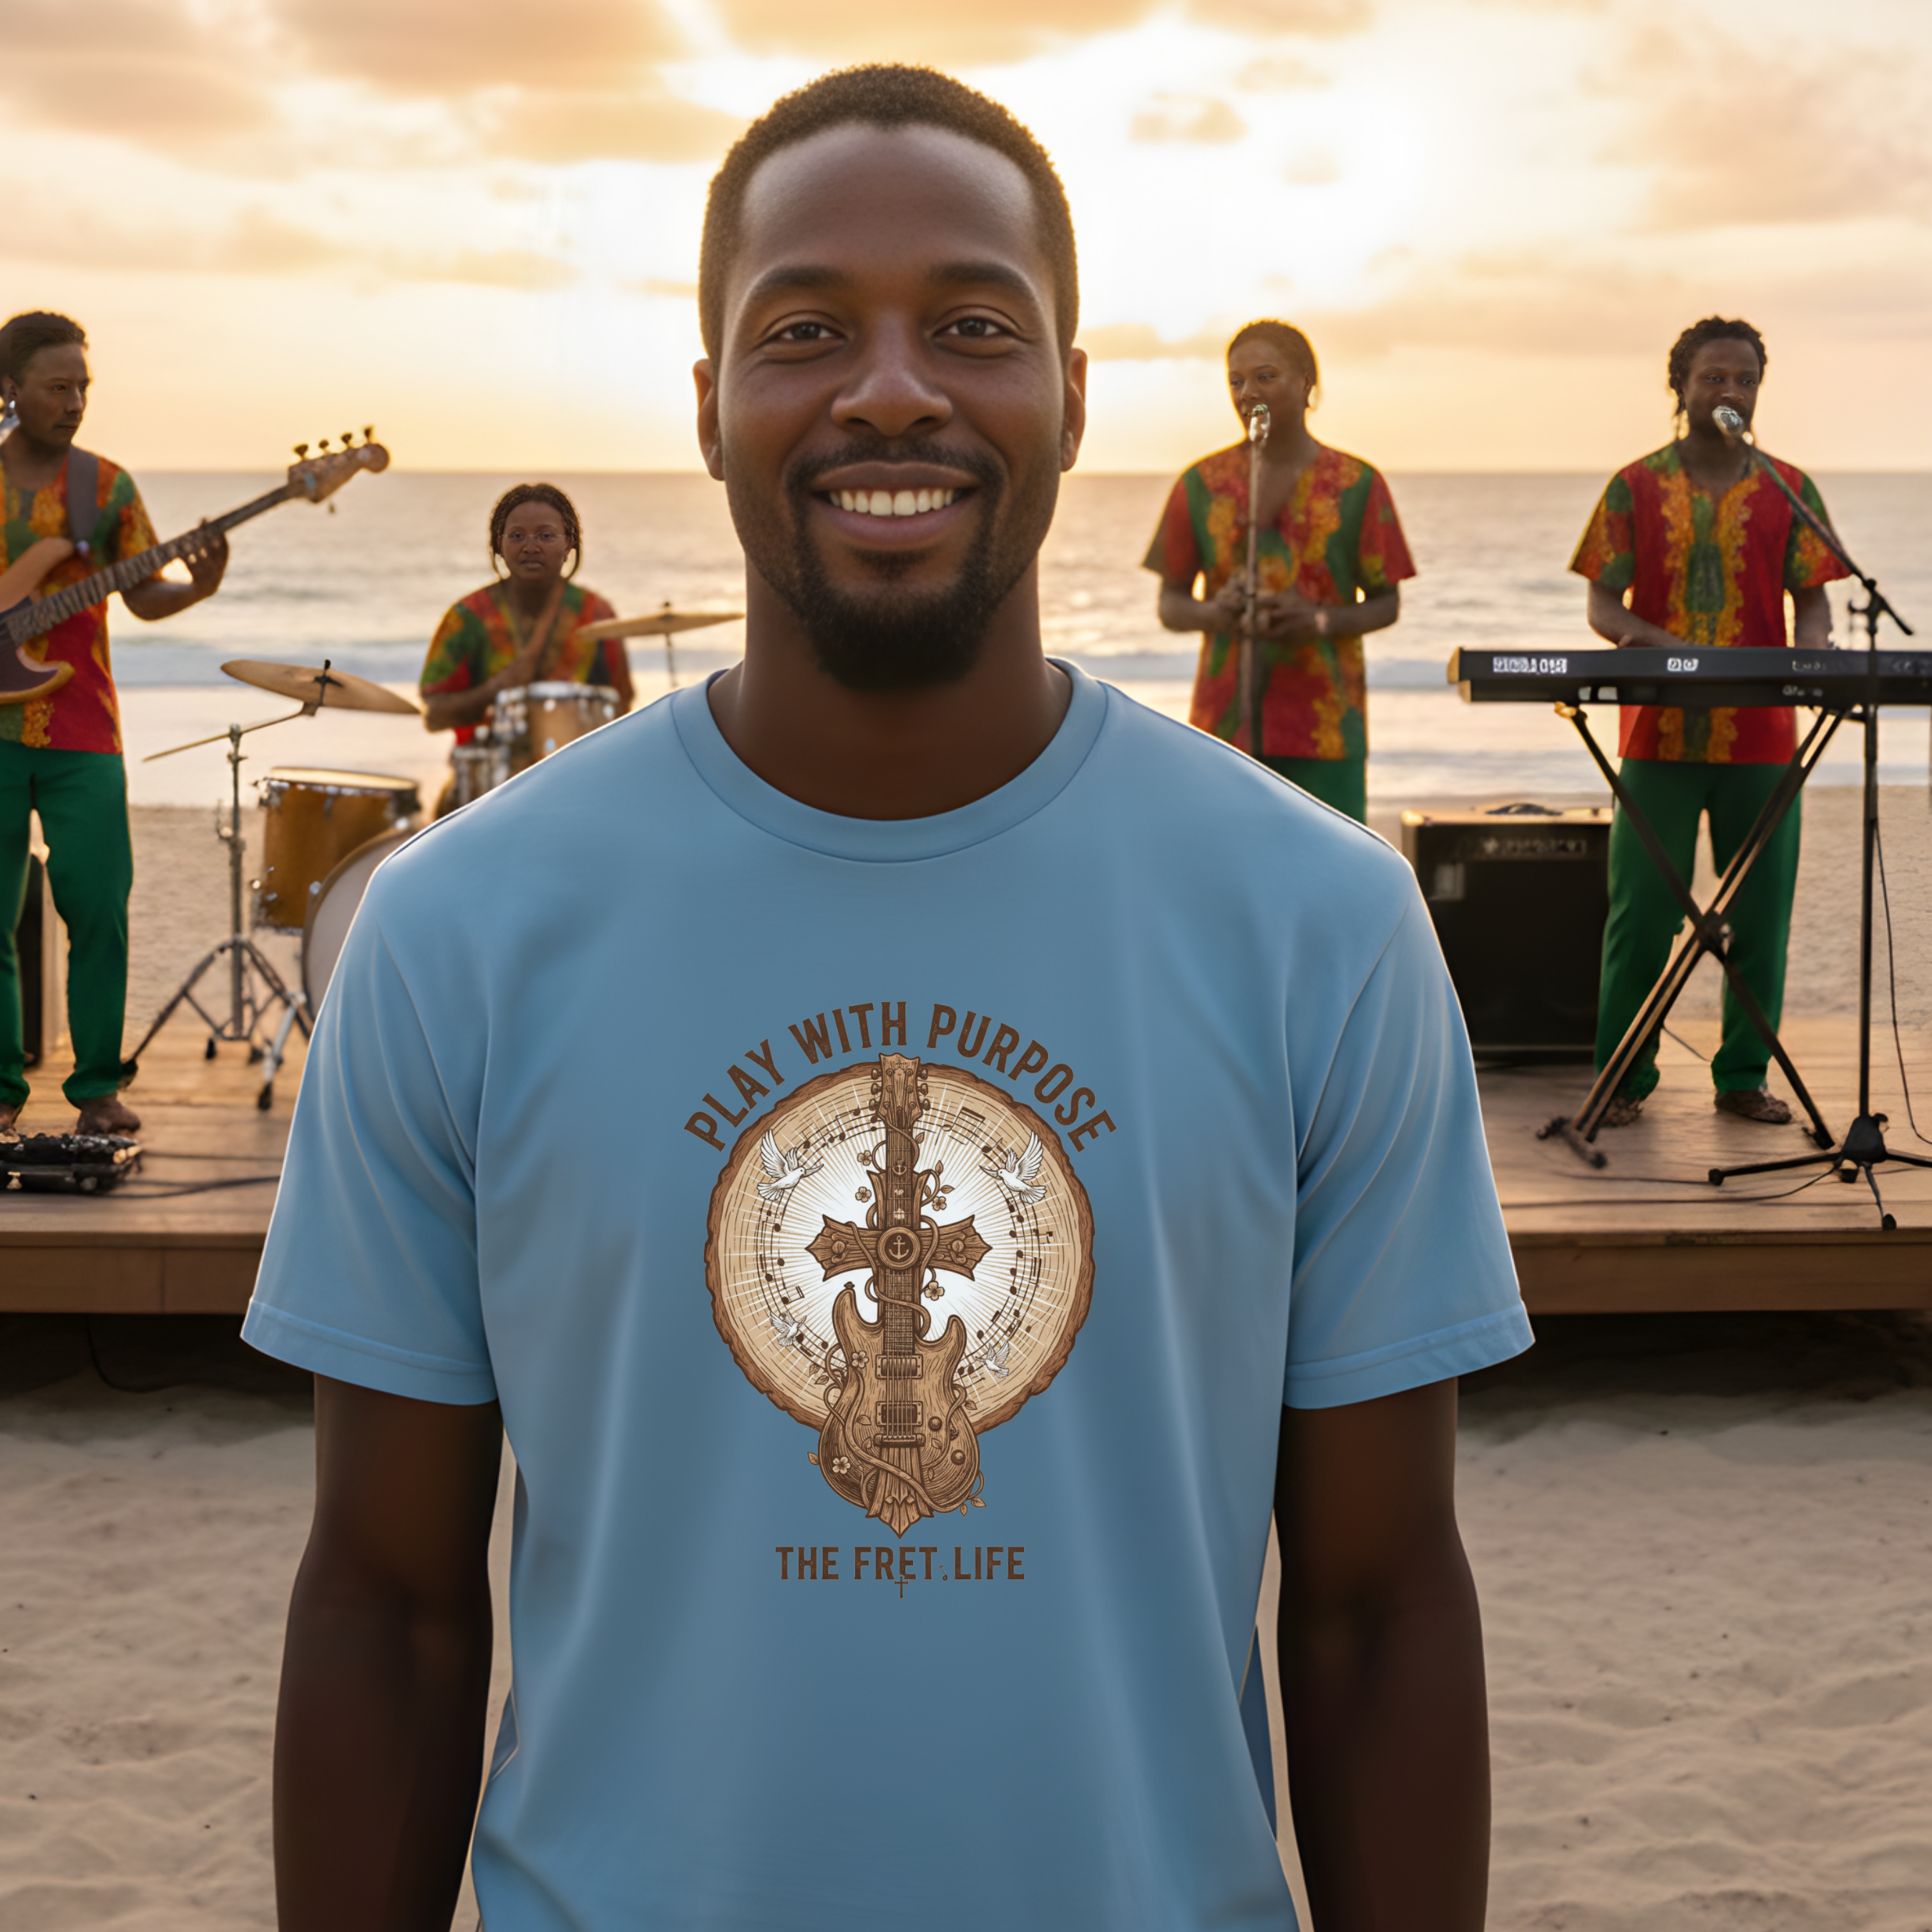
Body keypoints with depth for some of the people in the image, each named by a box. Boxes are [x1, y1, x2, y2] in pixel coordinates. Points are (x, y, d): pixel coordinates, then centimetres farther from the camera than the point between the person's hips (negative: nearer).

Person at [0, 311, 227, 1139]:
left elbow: (143, 596, 4)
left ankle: (98, 1084, 6)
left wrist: (199, 587, -16)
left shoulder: (106, 485, 7)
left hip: (81, 733, 0)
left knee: (99, 906, -5)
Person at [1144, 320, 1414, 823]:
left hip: (1326, 722, -1)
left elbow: (1387, 603, 5)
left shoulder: (1357, 485, 3)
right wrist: (1213, 614, -14)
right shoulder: (1201, 485, 7)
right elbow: (1169, 603, 10)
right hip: (1225, 720, 1)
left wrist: (1321, 621, -16)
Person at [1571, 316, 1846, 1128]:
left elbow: (1813, 602, 7)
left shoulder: (1789, 491, 9)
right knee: (1641, 914, -1)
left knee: (1759, 915, 5)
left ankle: (1744, 1075, 16)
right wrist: (1666, 646, -19)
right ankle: (1623, 1078, 9)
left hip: (1762, 735, 2)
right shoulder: (1636, 488, 5)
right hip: (1659, 733, -1)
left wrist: (1811, 655, -16)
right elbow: (1602, 605, 2)